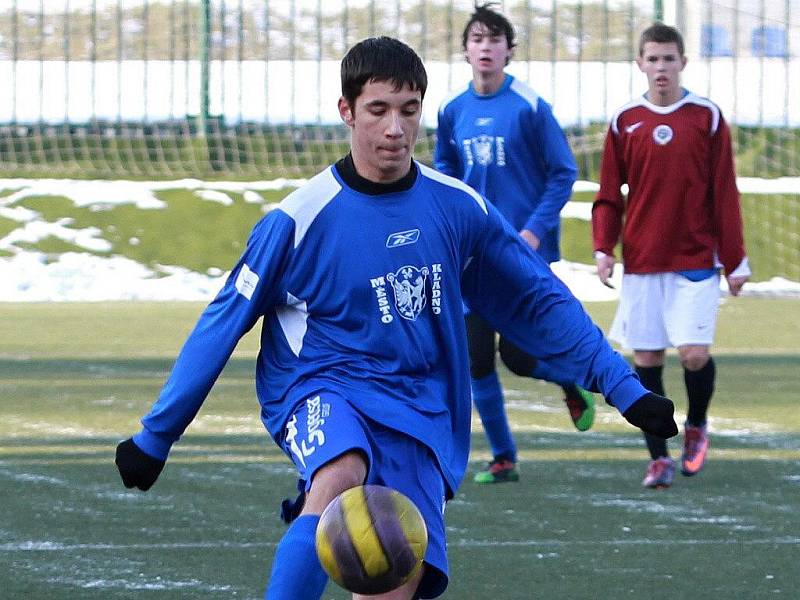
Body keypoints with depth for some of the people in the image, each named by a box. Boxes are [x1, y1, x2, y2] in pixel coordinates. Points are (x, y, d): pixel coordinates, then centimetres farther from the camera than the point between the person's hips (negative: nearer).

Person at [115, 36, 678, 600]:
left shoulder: (459, 209, 3)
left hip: (418, 414, 4)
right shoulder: (301, 218, -8)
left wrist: (623, 386, 11)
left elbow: (538, 301, 15)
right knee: (340, 476, -38)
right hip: (321, 393, -4)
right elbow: (223, 324, 1)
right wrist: (155, 436, 4)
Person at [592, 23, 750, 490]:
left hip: (696, 260, -2)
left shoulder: (707, 118, 1)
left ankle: (696, 426, 18)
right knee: (647, 359, 0)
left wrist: (736, 260, 1)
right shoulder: (625, 122, 5)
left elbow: (726, 194, 3)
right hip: (641, 263, 2)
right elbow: (609, 196, 9)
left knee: (695, 353, -11)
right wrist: (604, 248, -6)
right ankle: (659, 458, 9)